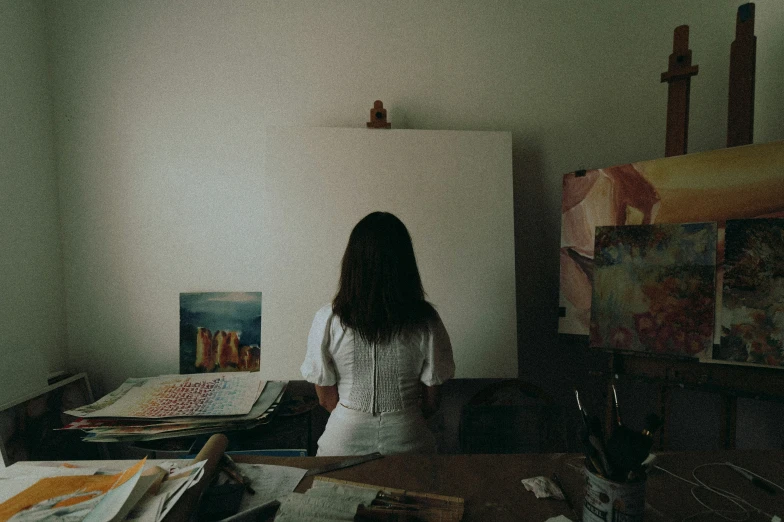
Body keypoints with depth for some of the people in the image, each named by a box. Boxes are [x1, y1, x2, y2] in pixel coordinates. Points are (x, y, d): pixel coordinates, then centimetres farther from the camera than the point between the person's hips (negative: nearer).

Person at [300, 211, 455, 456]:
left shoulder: (328, 320, -15)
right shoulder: (425, 321, -14)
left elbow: (327, 399, -4)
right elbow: (432, 401, -4)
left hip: (344, 439, 0)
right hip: (407, 440, 0)